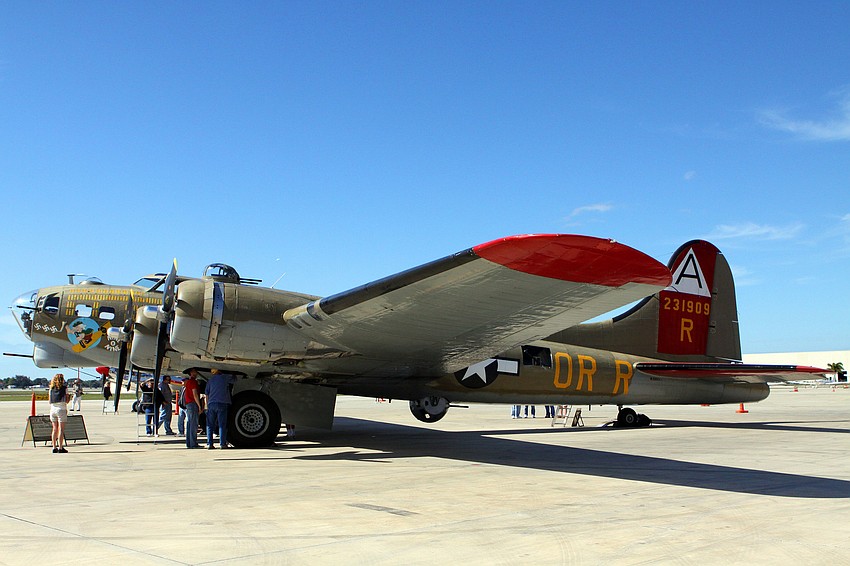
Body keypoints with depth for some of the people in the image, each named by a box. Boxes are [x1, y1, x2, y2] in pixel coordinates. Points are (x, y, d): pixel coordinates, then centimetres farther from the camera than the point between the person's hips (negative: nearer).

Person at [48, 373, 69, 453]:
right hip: (61, 409, -5)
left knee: (54, 429, 11)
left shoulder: (51, 388, 11)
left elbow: (50, 401, 11)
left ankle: (54, 447, 11)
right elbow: (67, 400, -2)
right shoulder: (64, 388, -2)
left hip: (53, 409, 5)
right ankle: (60, 448, -5)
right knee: (61, 429, -3)